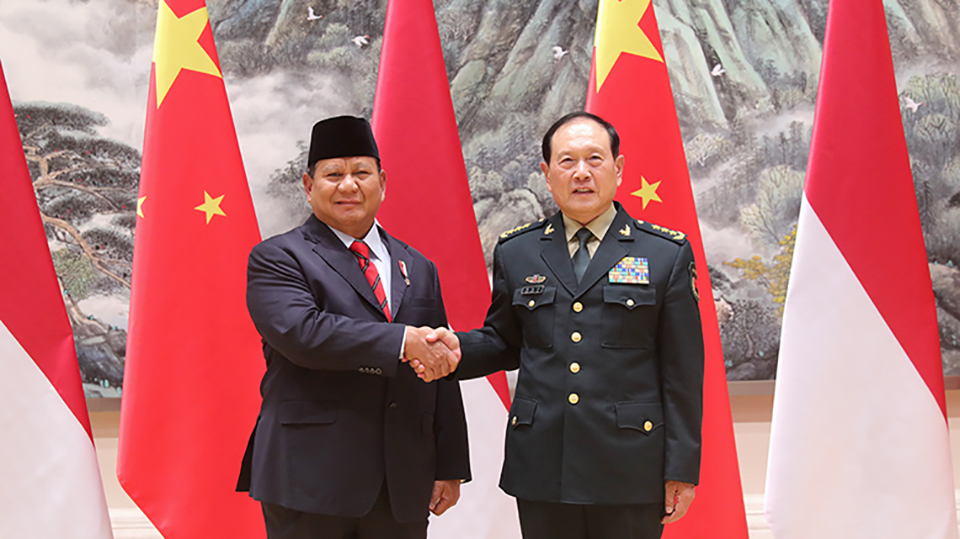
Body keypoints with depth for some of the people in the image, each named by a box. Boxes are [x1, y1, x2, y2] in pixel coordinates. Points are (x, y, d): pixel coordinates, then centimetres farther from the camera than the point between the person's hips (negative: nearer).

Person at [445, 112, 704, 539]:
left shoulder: (668, 255, 2)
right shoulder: (516, 253, 9)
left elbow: (682, 373, 1)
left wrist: (682, 468, -1)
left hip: (630, 471, -2)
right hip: (541, 470, 2)